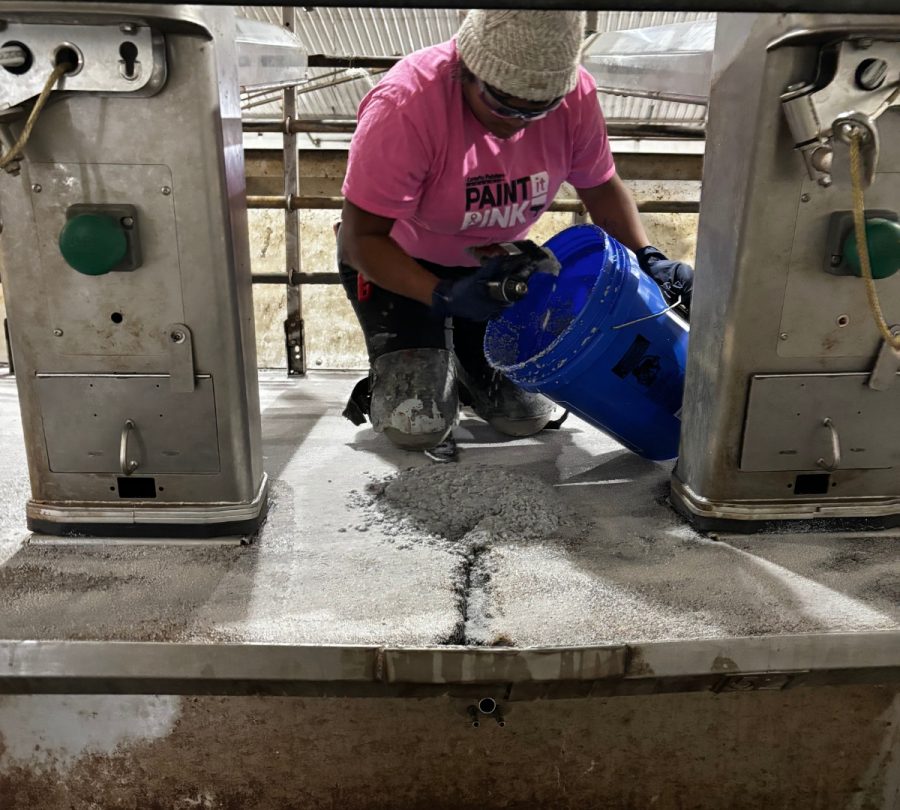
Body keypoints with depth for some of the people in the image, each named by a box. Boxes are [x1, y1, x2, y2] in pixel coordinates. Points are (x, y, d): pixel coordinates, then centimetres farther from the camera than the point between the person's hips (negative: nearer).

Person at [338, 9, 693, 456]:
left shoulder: (576, 96, -19)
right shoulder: (406, 104, -32)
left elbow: (600, 186, -1)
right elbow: (361, 239, -28)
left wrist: (648, 257, -15)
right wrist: (442, 297, -40)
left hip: (491, 265, 4)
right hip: (396, 264, -3)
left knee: (529, 415, 0)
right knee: (418, 426, -14)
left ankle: (459, 352, 29)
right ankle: (399, 365, 21)